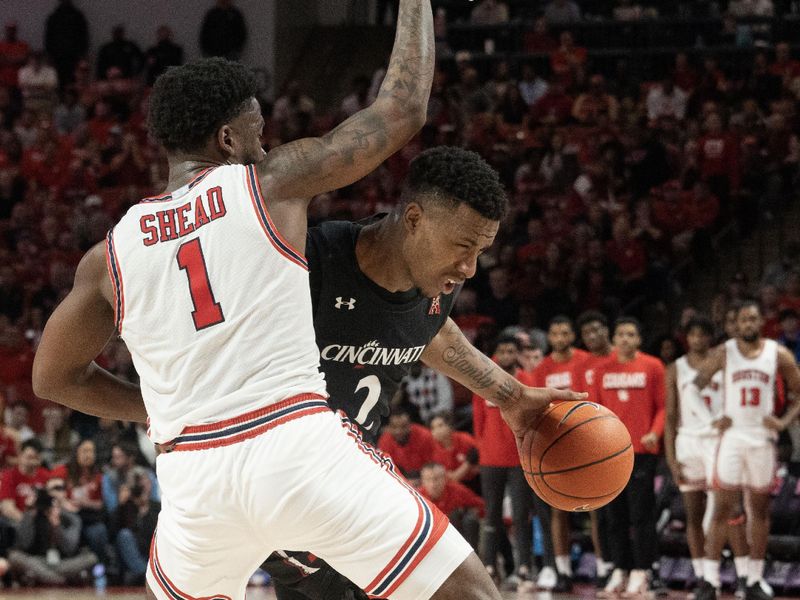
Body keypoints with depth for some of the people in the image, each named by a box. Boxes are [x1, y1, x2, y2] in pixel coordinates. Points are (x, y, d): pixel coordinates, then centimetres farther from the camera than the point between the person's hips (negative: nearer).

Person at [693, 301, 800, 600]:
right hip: (732, 437, -1)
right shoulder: (723, 354, -1)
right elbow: (693, 387, 5)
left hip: (763, 438, 1)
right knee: (722, 508, -5)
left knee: (760, 509, 7)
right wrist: (712, 419, -6)